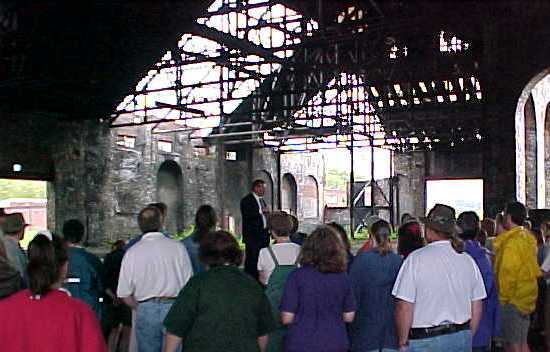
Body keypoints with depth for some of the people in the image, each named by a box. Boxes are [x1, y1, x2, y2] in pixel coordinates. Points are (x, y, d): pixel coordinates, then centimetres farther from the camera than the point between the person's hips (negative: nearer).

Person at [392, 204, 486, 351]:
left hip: (424, 340, -5)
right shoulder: (468, 260, 2)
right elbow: (477, 308, 7)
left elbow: (404, 308, -15)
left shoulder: (415, 259, -13)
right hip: (462, 337, 5)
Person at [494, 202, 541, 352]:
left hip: (513, 300, -9)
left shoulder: (511, 241, -18)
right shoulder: (528, 237, 8)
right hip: (527, 297, 9)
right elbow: (528, 269, 13)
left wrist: (503, 299, -11)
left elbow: (507, 273, -18)